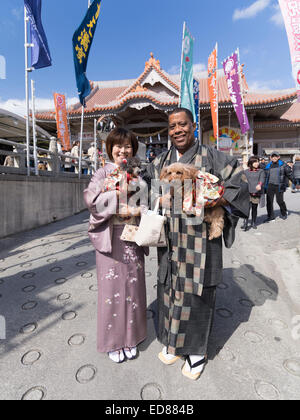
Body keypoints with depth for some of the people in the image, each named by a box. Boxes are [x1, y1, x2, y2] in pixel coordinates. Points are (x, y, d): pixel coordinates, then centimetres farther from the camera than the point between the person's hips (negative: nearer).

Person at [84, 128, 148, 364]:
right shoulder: (103, 172, 3)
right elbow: (90, 198, -12)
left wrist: (139, 210, -10)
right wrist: (118, 197, -19)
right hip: (110, 237, -3)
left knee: (133, 284, 10)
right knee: (112, 285, 4)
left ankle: (131, 337, 30)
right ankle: (113, 340, 25)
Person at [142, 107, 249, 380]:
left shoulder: (211, 156, -1)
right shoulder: (161, 161, 11)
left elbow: (238, 183, -7)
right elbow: (144, 183, 21)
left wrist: (210, 202, -22)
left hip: (199, 239, -3)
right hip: (171, 241, 4)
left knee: (196, 292, 6)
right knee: (170, 288, 14)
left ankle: (197, 349, 31)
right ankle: (173, 341, 38)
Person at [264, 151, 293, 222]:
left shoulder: (283, 165, 2)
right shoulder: (268, 166, 12)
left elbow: (289, 174, 2)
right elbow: (265, 175, 18)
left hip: (279, 186, -3)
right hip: (270, 186, 3)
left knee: (280, 201, 2)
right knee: (269, 201, -1)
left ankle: (284, 213, 30)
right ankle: (270, 216, 9)